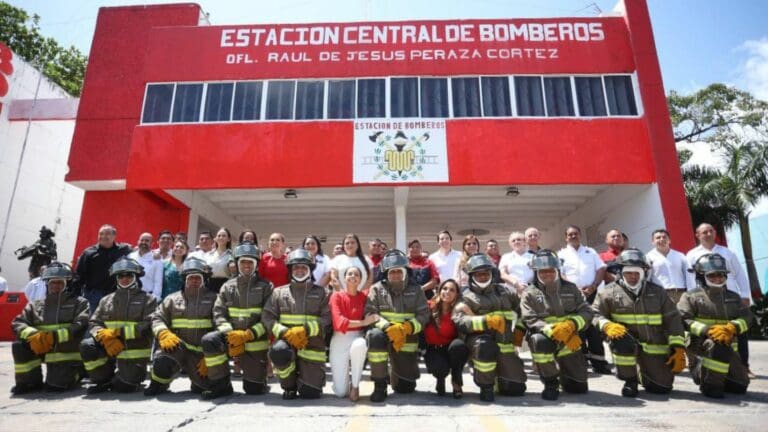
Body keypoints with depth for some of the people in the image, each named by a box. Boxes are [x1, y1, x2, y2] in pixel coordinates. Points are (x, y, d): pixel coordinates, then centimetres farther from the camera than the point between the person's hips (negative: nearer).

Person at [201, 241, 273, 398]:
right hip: (232, 337, 2)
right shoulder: (227, 287, 8)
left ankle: (258, 379, 35)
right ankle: (222, 384, -10)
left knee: (254, 389, -4)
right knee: (209, 340, -29)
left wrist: (248, 334, -19)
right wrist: (229, 333, -17)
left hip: (256, 341, -2)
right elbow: (219, 313, 1)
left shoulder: (266, 287, 0)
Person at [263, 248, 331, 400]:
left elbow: (327, 319, -5)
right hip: (286, 341, 1)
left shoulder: (321, 293, 5)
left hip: (312, 345, 0)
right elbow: (267, 318, 1)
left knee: (310, 393, -7)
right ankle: (289, 385, -2)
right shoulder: (279, 292, 9)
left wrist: (305, 330, -19)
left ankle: (303, 378, 33)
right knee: (278, 351, -35)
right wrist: (286, 333, -16)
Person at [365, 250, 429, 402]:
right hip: (384, 334, -1)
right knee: (374, 336, -38)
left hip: (407, 339, 2)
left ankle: (394, 370, 41)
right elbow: (370, 313, -11)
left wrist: (406, 328, -22)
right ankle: (380, 386, -20)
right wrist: (388, 327, -27)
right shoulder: (377, 289, -3)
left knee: (406, 387, 3)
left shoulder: (415, 289, 1)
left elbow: (423, 315, -4)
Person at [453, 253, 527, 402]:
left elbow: (521, 308, 32)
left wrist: (520, 329, 21)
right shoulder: (467, 296, 0)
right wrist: (487, 321, -27)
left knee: (516, 388, 0)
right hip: (480, 338, -4)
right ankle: (485, 386, -14)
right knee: (484, 345, -40)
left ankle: (495, 376, 33)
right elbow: (460, 321, -17)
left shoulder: (503, 291, 18)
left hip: (505, 345, 5)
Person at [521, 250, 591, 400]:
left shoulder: (570, 288, 6)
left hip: (570, 342, 3)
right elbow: (531, 321, -15)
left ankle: (562, 373, 37)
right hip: (545, 336, -3)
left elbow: (586, 312, 0)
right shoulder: (530, 293, -4)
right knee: (539, 340, -39)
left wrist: (571, 325, -22)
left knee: (579, 387, 1)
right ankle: (550, 383, -14)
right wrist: (554, 331, -30)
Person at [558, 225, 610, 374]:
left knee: (595, 327, 0)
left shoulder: (591, 252, 17)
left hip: (591, 293, 2)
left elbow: (601, 269, 8)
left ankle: (599, 363, 4)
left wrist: (593, 286, -8)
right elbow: (560, 275, -1)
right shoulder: (562, 254, 9)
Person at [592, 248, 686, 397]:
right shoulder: (610, 292, -3)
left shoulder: (657, 292, 7)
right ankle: (630, 380, -9)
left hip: (655, 347, 3)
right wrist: (607, 325, -28)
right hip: (627, 341, -3)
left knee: (663, 386, -4)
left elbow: (672, 319, 6)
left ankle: (644, 373, 35)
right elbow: (595, 315, -7)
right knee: (622, 340, -37)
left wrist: (678, 348, -2)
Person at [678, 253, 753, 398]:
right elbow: (683, 320, -12)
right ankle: (710, 384, -17)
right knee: (719, 347, -39)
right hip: (701, 342, -5)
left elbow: (746, 316, 4)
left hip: (728, 345, 6)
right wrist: (707, 330, -26)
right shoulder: (691, 296, -2)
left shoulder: (733, 297, 16)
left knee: (740, 386, 2)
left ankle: (701, 373, 25)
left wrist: (732, 328, -16)